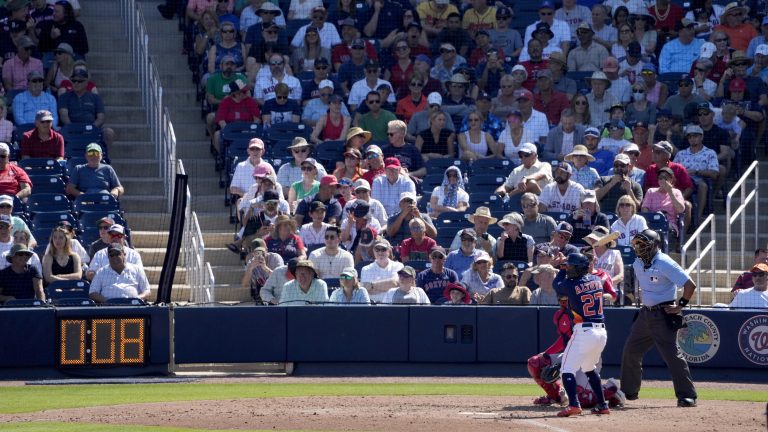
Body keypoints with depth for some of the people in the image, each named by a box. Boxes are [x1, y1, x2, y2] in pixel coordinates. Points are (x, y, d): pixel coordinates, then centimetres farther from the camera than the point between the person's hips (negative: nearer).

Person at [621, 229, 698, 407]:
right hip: (645, 312, 9)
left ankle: (687, 395, -10)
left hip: (663, 314, -9)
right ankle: (628, 391, 27)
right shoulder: (638, 263, 8)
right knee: (630, 352, 13)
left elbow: (690, 285, -20)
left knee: (672, 354, -13)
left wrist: (680, 305, -16)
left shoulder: (664, 264, -18)